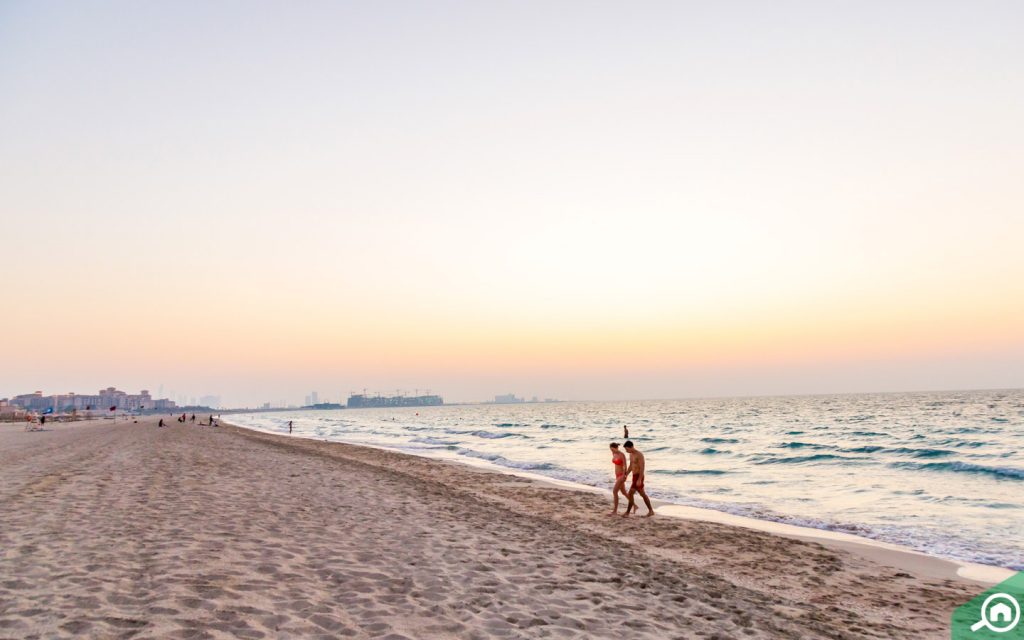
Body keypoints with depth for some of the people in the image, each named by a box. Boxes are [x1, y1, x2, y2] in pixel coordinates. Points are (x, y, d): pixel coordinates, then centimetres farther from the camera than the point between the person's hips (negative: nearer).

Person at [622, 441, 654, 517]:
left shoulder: (639, 455, -19)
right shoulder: (631, 454, 11)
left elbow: (642, 468, -22)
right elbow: (631, 466, 21)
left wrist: (639, 480, -26)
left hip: (638, 477, -10)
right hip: (635, 477, 10)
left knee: (630, 494, -6)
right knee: (643, 494, 12)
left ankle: (627, 512, 3)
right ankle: (651, 511, 18)